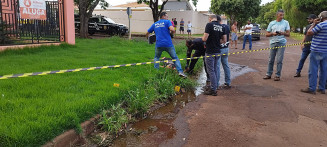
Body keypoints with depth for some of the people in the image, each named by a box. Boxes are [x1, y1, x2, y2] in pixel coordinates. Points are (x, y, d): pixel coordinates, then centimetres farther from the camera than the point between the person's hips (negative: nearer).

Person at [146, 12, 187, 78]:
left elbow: (147, 34, 21)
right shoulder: (167, 22, 2)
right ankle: (180, 72, -3)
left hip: (159, 45, 3)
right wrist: (171, 32, 7)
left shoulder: (154, 24, 15)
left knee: (156, 58, 24)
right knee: (175, 58, 7)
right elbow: (172, 30, -15)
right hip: (168, 44, -3)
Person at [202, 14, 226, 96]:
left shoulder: (209, 25, -12)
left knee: (211, 71, 0)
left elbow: (204, 38, -18)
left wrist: (203, 37, 5)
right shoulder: (222, 27, 7)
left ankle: (213, 90, 4)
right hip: (218, 51, 7)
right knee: (215, 70, 16)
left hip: (210, 52, -7)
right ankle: (214, 87, 25)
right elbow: (224, 40, 9)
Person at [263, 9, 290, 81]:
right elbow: (267, 34, 8)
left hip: (281, 43, -1)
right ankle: (269, 74, 13)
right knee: (271, 60, 5)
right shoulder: (271, 23, 8)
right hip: (273, 43, 1)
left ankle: (278, 75, 5)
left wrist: (283, 33, -15)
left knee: (279, 60, -3)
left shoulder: (286, 22, 6)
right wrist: (272, 33, -11)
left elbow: (288, 34, 6)